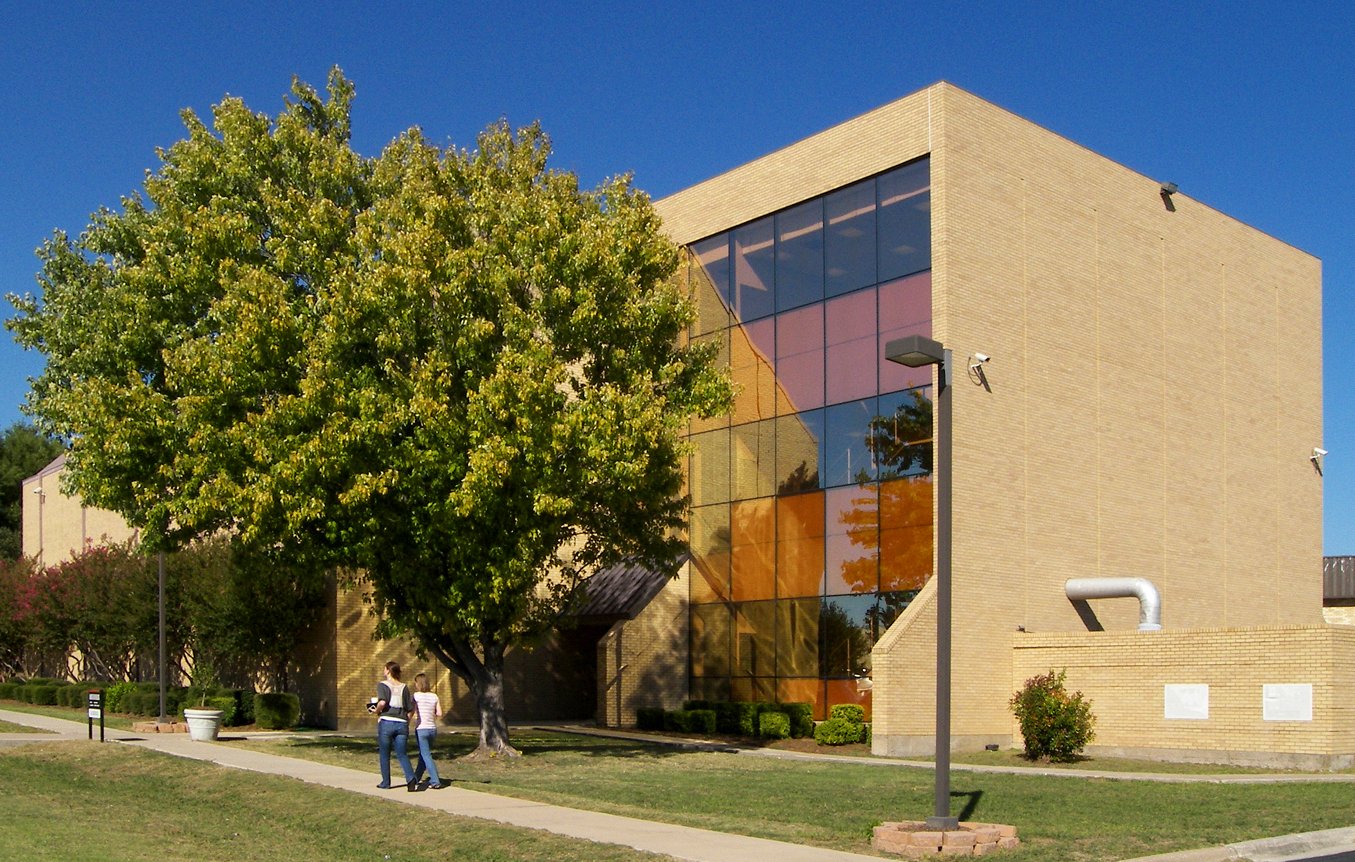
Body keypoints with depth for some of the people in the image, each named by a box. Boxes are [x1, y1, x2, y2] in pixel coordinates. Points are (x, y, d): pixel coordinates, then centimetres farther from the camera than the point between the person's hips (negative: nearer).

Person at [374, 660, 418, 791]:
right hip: (402, 723, 3)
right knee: (402, 755, 5)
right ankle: (411, 778, -17)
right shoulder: (404, 687, 10)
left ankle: (385, 783, 19)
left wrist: (377, 711, 1)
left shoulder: (382, 685, -1)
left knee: (384, 755, 13)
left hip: (386, 722, -3)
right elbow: (411, 709, 6)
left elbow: (382, 702, -18)